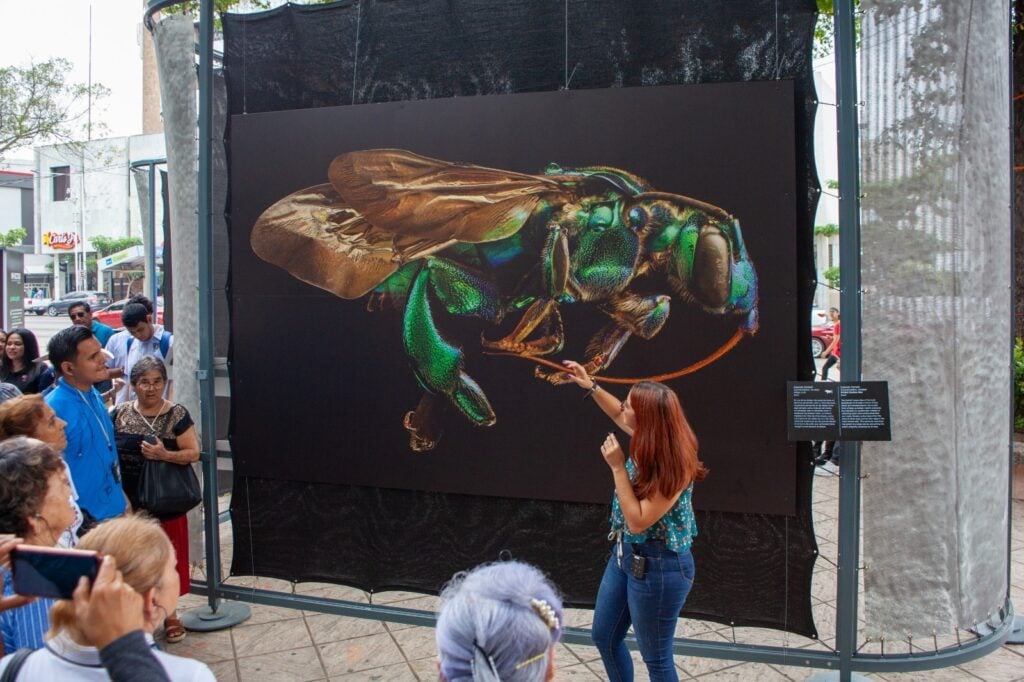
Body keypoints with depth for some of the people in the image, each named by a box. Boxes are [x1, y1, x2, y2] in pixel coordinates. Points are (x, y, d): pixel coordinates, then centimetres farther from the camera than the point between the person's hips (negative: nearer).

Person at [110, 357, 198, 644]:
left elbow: (193, 453, -7)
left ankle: (168, 612, 25)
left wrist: (165, 454, -24)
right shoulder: (119, 414, 1)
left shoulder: (177, 415, -6)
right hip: (129, 502, 2)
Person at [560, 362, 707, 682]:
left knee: (655, 656, 10)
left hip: (658, 567, -9)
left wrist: (618, 466, -27)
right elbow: (620, 417, 18)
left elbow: (638, 521, -28)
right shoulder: (649, 441, -6)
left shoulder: (674, 466, -29)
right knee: (603, 636, 22)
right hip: (626, 554, 9)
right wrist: (589, 385, 14)